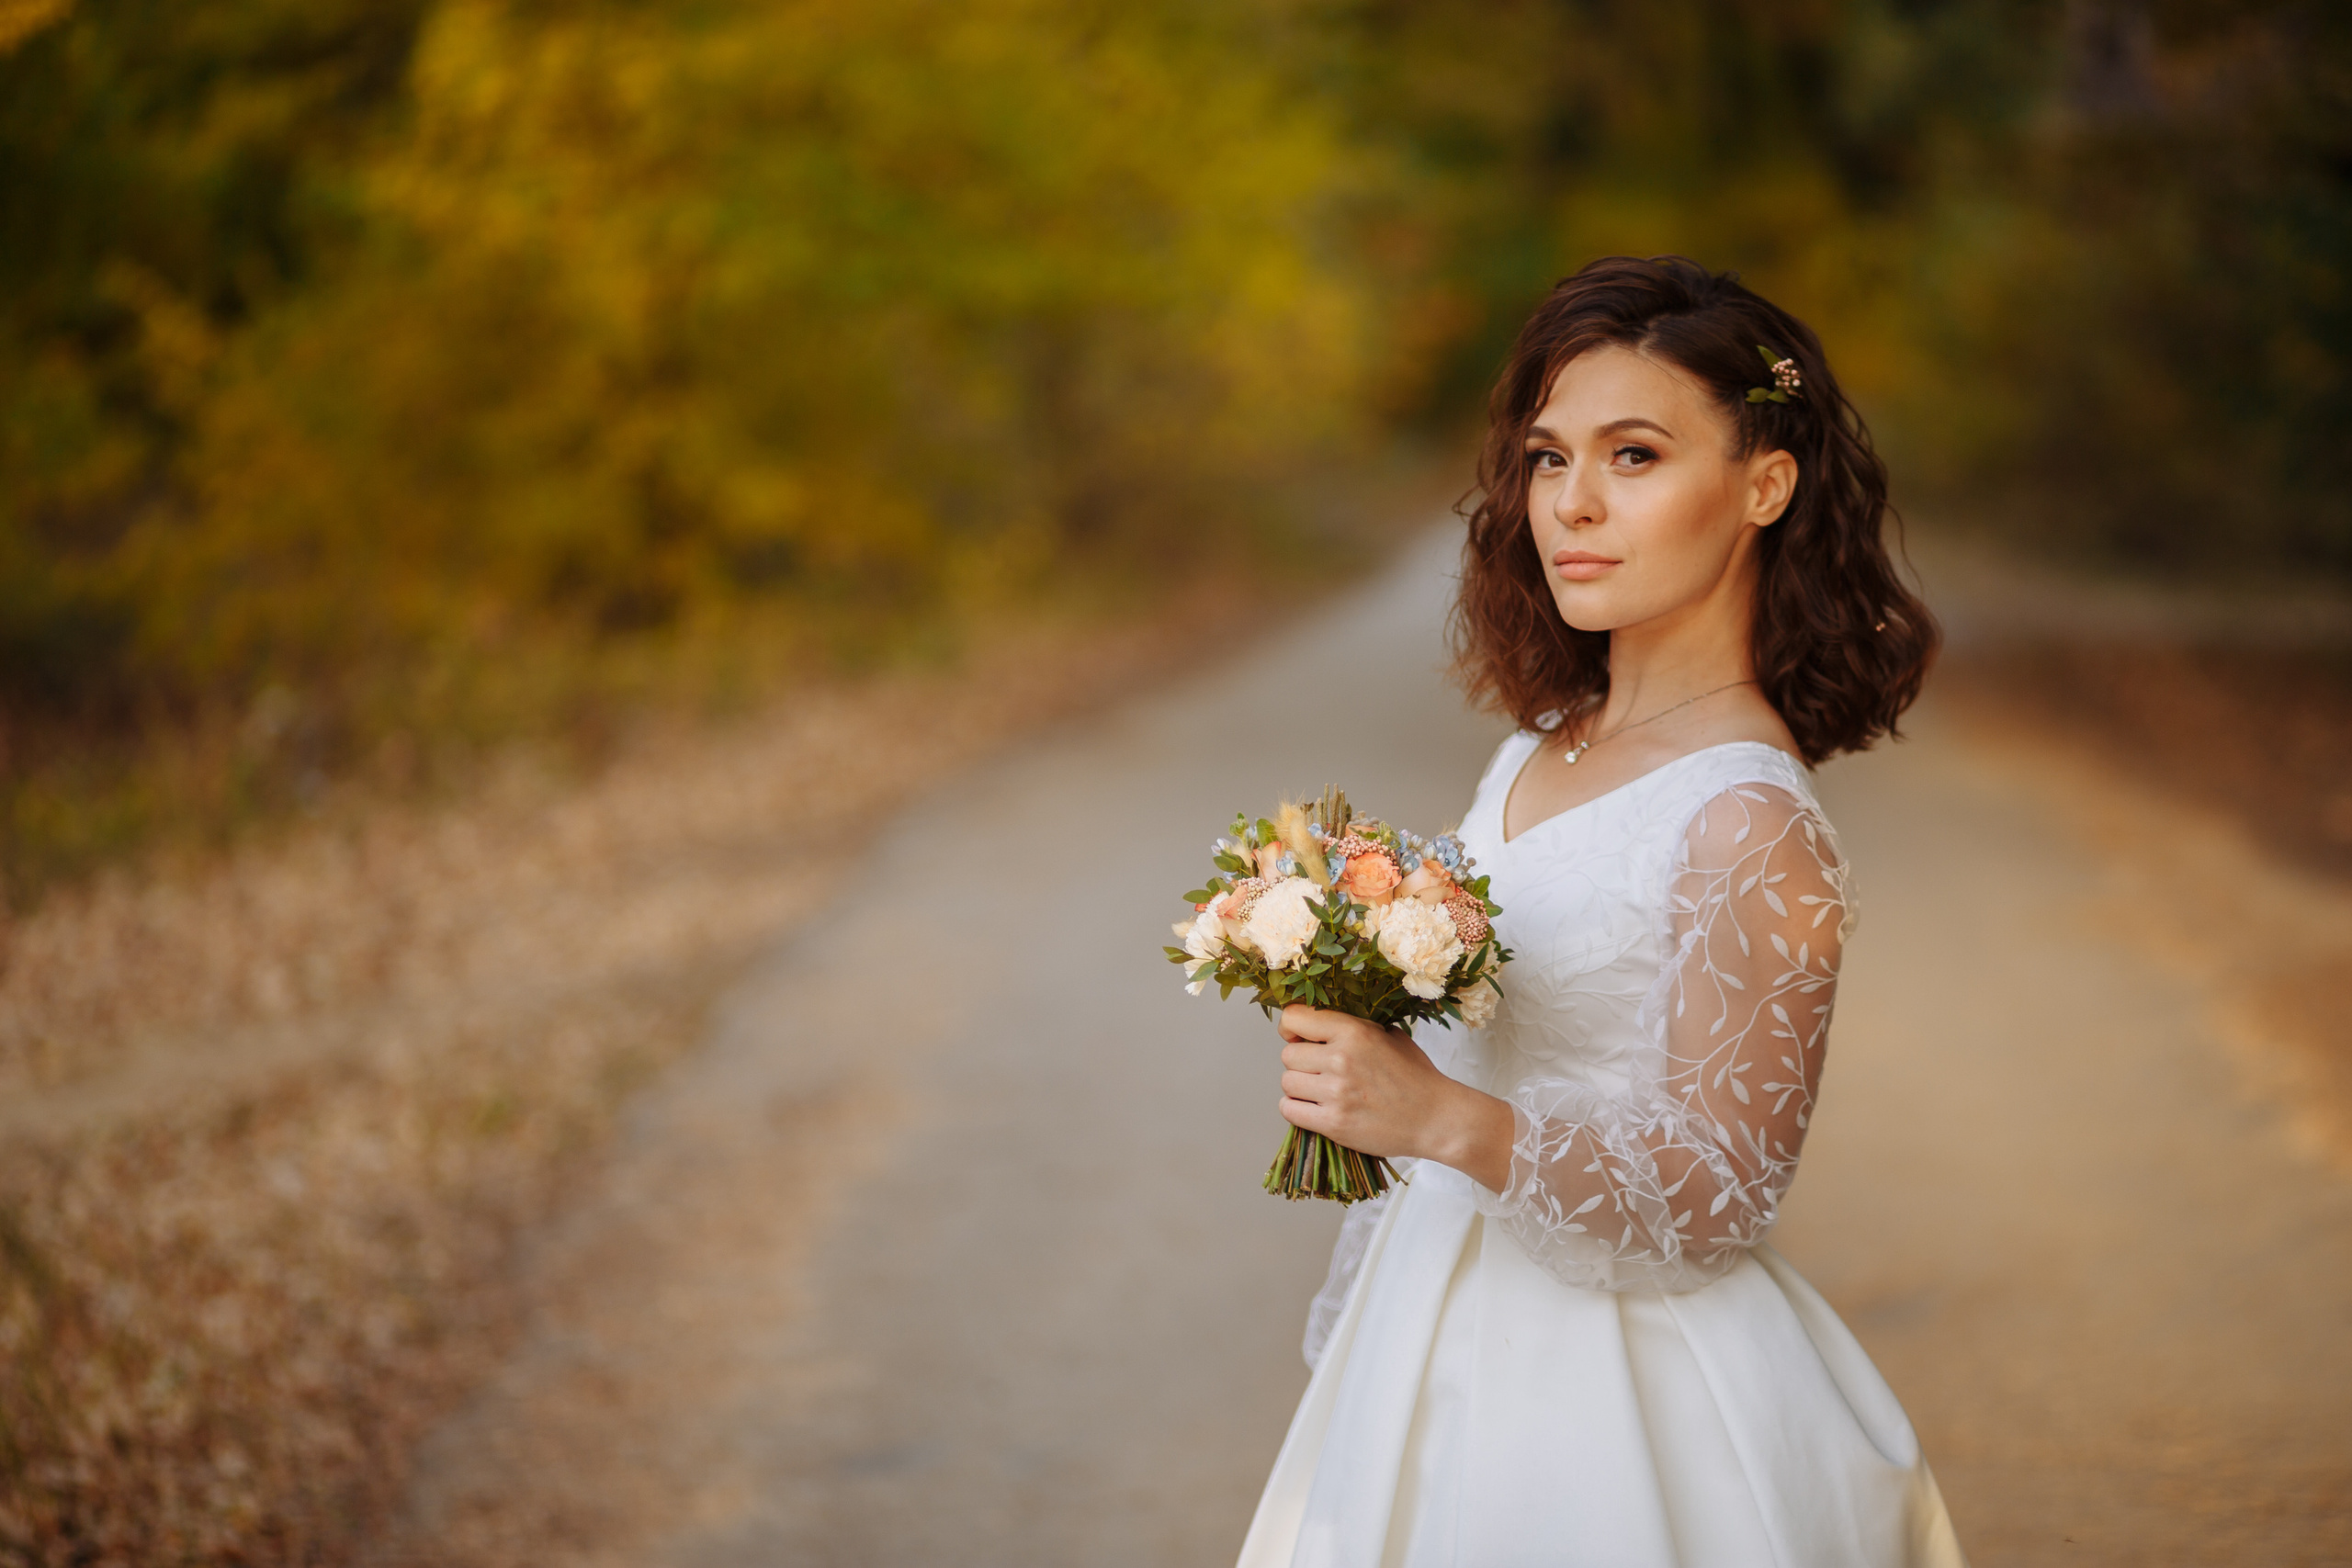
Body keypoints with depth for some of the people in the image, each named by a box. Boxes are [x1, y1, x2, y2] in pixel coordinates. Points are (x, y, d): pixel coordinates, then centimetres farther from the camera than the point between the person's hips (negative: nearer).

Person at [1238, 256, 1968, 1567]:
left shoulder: (1751, 827, -21)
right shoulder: (1543, 748, 2)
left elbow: (1718, 1201, -21)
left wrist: (1444, 1119, -31)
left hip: (1611, 1388, -7)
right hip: (1454, 1334, 7)